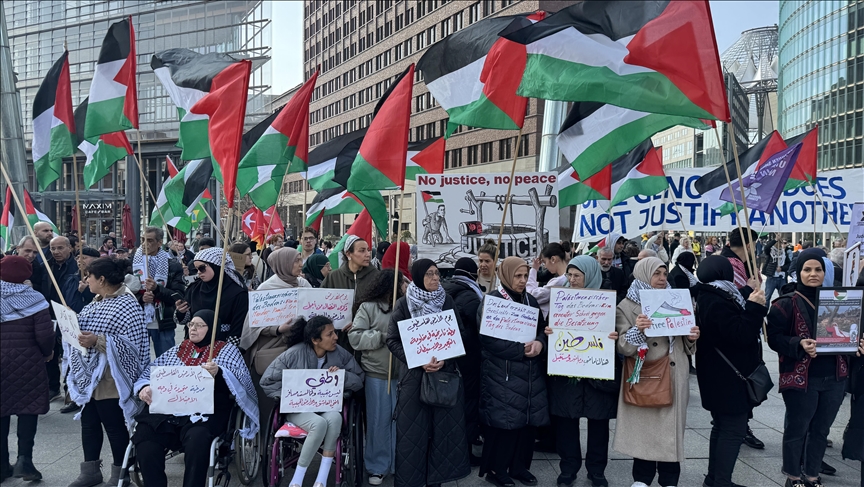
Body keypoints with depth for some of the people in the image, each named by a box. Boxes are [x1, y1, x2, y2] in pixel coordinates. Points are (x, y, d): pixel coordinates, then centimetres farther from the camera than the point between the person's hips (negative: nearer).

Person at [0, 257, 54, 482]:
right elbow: (44, 335, -15)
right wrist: (48, 352, 3)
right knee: (28, 408, 4)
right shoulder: (33, 299, -11)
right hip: (28, 362, -3)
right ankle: (24, 458, -7)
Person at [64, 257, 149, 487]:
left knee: (114, 425, 3)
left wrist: (97, 341, -29)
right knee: (88, 422, 16)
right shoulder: (95, 303, 12)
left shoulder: (127, 305, -16)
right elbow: (84, 327, 18)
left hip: (108, 378, -9)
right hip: (87, 375, 9)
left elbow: (131, 343, -23)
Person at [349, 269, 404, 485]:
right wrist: (383, 337, -16)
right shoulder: (368, 307, -6)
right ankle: (377, 467, 19)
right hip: (377, 373, -3)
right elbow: (355, 337, -11)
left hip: (402, 372, 3)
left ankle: (400, 464, 26)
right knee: (379, 420, 6)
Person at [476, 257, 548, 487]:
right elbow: (488, 339, -17)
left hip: (530, 372, 6)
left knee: (528, 419, 9)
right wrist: (521, 349, -19)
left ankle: (520, 466, 25)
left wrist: (539, 343, -10)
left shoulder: (530, 300, 11)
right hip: (502, 374, -6)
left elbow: (542, 329, 14)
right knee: (504, 420, -2)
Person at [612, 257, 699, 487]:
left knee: (671, 425, 5)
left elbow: (686, 346, 17)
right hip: (643, 376, -3)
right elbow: (623, 347, -10)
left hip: (673, 375, 3)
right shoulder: (627, 306, -2)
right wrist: (637, 330, -27)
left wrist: (692, 338, -5)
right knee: (643, 425, 3)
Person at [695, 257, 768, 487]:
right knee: (734, 430, -5)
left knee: (723, 427, 19)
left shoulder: (709, 298, 11)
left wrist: (749, 303, 9)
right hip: (728, 377, -11)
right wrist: (755, 307, -20)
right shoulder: (717, 302, -22)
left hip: (721, 376, 11)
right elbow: (740, 335, -24)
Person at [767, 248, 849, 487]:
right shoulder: (787, 303, -8)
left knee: (821, 430, 15)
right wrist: (800, 345, -25)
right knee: (797, 429, 7)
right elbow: (775, 338, -10)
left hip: (834, 378, 5)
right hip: (801, 378, -5)